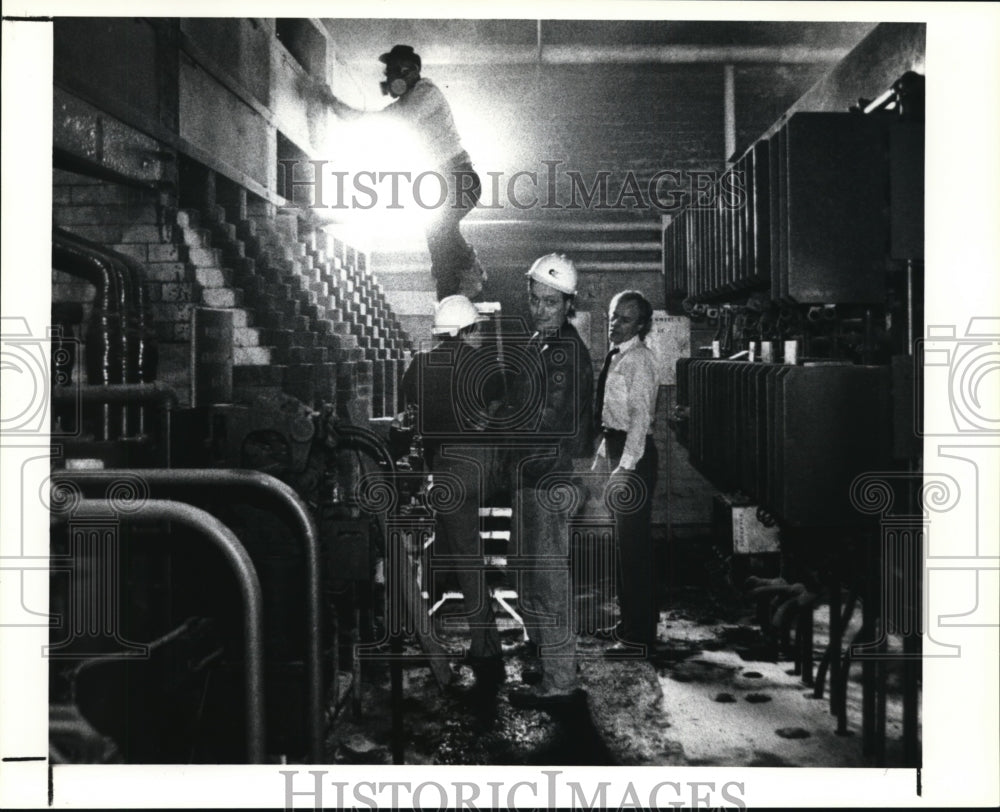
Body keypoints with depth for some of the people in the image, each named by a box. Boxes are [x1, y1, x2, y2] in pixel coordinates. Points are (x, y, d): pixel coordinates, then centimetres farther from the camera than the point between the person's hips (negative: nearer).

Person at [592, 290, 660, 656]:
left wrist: (626, 467, -25)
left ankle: (638, 636, 2)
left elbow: (639, 416, -21)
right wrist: (601, 458, 18)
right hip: (616, 448, 10)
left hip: (634, 455, -10)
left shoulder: (638, 359, -13)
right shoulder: (616, 357, 15)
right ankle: (634, 621, 30)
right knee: (628, 543, 17)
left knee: (633, 544, -5)